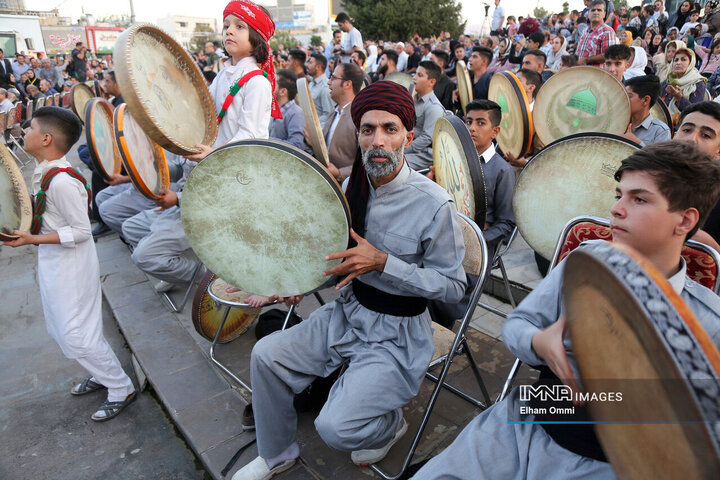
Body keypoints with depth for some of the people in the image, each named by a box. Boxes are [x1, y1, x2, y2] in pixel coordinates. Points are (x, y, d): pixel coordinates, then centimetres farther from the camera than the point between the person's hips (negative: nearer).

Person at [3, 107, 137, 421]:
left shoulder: (62, 182, -24)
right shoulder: (44, 173, 6)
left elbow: (81, 231, -22)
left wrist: (33, 239, -23)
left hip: (71, 267, -10)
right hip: (52, 263, 10)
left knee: (76, 336, -5)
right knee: (60, 330, 20)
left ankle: (122, 389, 10)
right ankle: (102, 374, 36)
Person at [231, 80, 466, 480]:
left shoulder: (434, 204, -22)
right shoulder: (353, 186, -2)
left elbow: (454, 286, -16)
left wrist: (382, 262, -26)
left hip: (397, 335, -6)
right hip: (347, 313, 6)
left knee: (335, 427, -18)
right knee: (266, 355, -2)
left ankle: (392, 424, 20)